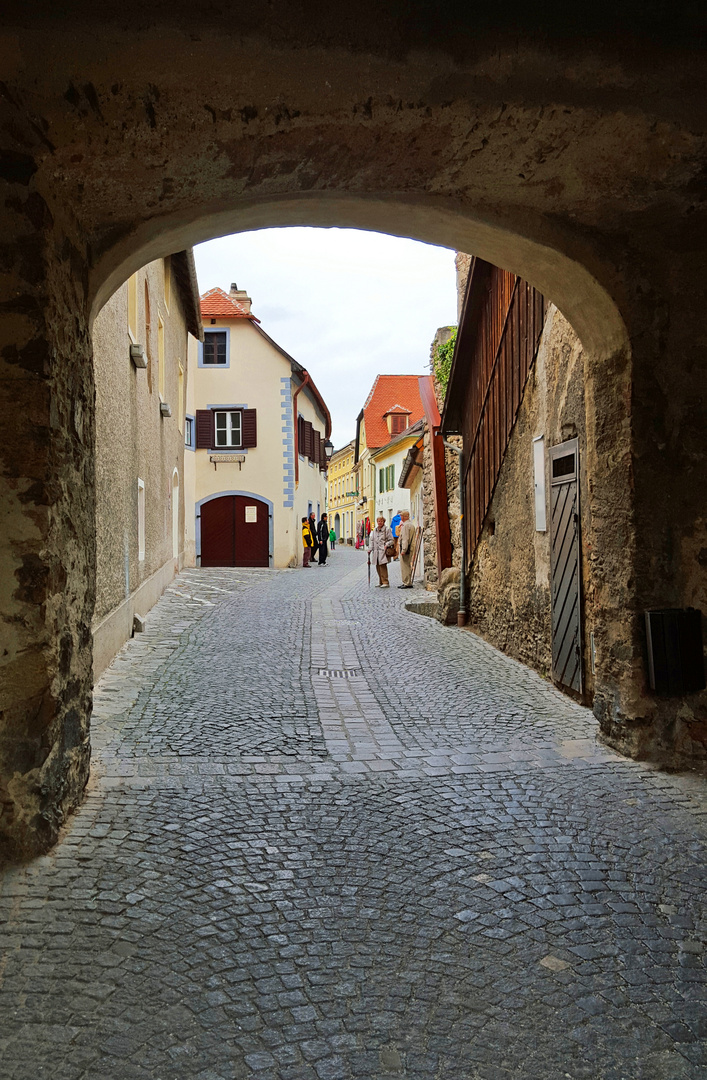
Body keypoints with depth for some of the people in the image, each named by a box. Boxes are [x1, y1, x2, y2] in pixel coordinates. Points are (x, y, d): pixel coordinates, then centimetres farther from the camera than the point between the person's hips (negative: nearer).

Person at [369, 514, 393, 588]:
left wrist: (386, 545, -17)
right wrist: (370, 548, 11)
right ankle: (381, 582, 18)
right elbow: (371, 540, 22)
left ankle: (385, 582, -9)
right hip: (376, 551, 6)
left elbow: (391, 540, -2)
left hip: (383, 551, -6)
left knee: (382, 566, -13)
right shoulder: (375, 530, 16)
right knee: (378, 567, 8)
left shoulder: (387, 529, -2)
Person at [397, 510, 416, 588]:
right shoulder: (411, 525, 17)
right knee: (408, 566, 15)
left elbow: (405, 539, -20)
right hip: (411, 548, 10)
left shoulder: (405, 525, -15)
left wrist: (403, 550, -22)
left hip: (405, 548, -10)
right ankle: (408, 582, 20)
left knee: (405, 566, -7)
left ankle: (407, 583, -7)